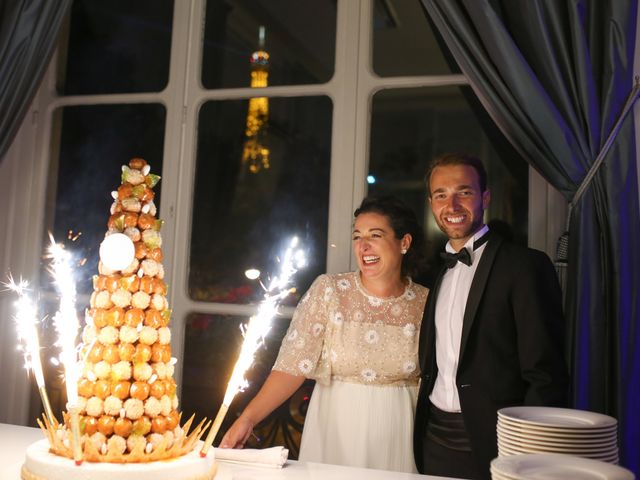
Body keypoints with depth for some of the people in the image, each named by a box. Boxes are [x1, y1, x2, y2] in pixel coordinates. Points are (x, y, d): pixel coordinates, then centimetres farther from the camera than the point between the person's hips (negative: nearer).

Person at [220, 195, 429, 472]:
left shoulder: (425, 303, -4)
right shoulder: (328, 290, -8)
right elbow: (293, 364, -13)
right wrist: (248, 418, -22)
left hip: (397, 438, 1)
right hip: (334, 427, 0)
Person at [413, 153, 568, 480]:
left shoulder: (526, 266, -11)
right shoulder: (434, 273, 9)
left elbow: (546, 376, -14)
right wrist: (418, 435, 7)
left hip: (491, 445, -5)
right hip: (433, 441, 6)